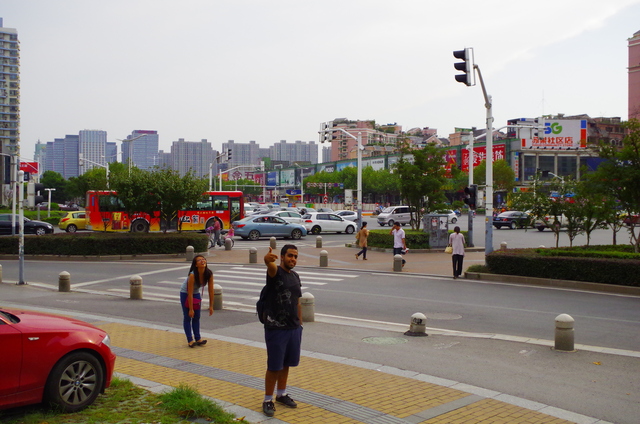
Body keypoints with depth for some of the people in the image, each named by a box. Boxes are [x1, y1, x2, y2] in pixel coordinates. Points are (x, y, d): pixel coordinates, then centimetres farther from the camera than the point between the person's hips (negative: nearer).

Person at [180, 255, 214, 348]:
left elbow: (211, 290, -13)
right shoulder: (192, 275, -34)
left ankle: (198, 338, 14)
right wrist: (191, 309, -25)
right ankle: (190, 340, 0)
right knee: (187, 317, -2)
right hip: (185, 294, -5)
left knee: (197, 317, 8)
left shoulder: (209, 274, -22)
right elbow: (190, 293, -29)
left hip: (197, 293, 5)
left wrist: (211, 306, -10)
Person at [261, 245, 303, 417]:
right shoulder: (275, 272, -12)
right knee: (274, 366, 0)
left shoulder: (295, 276, 10)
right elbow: (270, 266, -39)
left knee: (286, 364, 17)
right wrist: (268, 259, -62)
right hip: (276, 328, -7)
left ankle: (281, 394, 33)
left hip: (294, 328, 7)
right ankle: (268, 400, 14)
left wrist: (300, 324, 15)